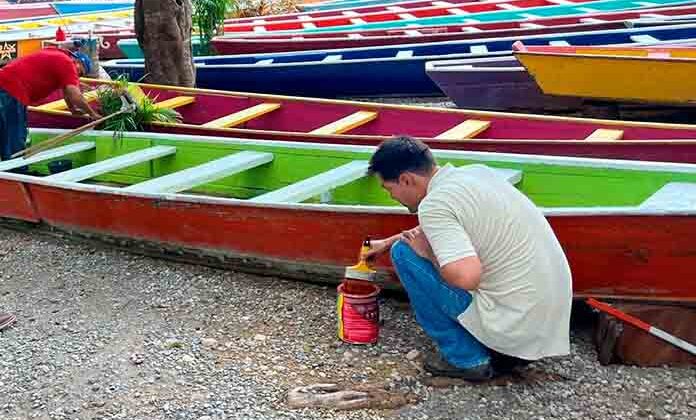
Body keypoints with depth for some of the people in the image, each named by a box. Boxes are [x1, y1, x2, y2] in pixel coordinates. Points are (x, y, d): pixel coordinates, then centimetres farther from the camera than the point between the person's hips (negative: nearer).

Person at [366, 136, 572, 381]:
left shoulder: (434, 204, -18)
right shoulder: (476, 171, 9)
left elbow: (467, 276, -31)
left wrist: (426, 251, -10)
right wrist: (387, 242, 37)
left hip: (516, 322, -9)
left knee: (404, 252, -2)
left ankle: (466, 359, 5)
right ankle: (508, 352, 18)